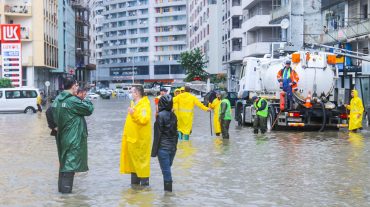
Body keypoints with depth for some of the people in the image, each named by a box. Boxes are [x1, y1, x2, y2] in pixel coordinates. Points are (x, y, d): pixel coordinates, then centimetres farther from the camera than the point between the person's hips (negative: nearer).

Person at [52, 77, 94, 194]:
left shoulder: (57, 100, 8)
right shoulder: (73, 101, -18)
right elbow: (89, 110, -13)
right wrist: (87, 101, 5)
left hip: (62, 136, 9)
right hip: (73, 138, -9)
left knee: (63, 161, 17)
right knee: (71, 162, -4)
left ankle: (61, 187, 24)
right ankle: (66, 189, -3)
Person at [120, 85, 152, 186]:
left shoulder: (144, 105, -15)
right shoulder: (134, 103, 15)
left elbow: (144, 119, -28)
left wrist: (134, 114, -35)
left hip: (140, 139, -9)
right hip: (132, 137, 9)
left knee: (141, 159, -4)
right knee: (133, 159, 13)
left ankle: (144, 181, 3)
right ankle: (135, 181, 21)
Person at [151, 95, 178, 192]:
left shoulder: (161, 115, -14)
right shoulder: (173, 115, 6)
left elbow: (158, 134, -13)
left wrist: (154, 150, -8)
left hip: (163, 147, -7)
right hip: (172, 147, 7)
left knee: (166, 171, -2)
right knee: (168, 169, 16)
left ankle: (168, 191, 1)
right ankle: (169, 190, 20)